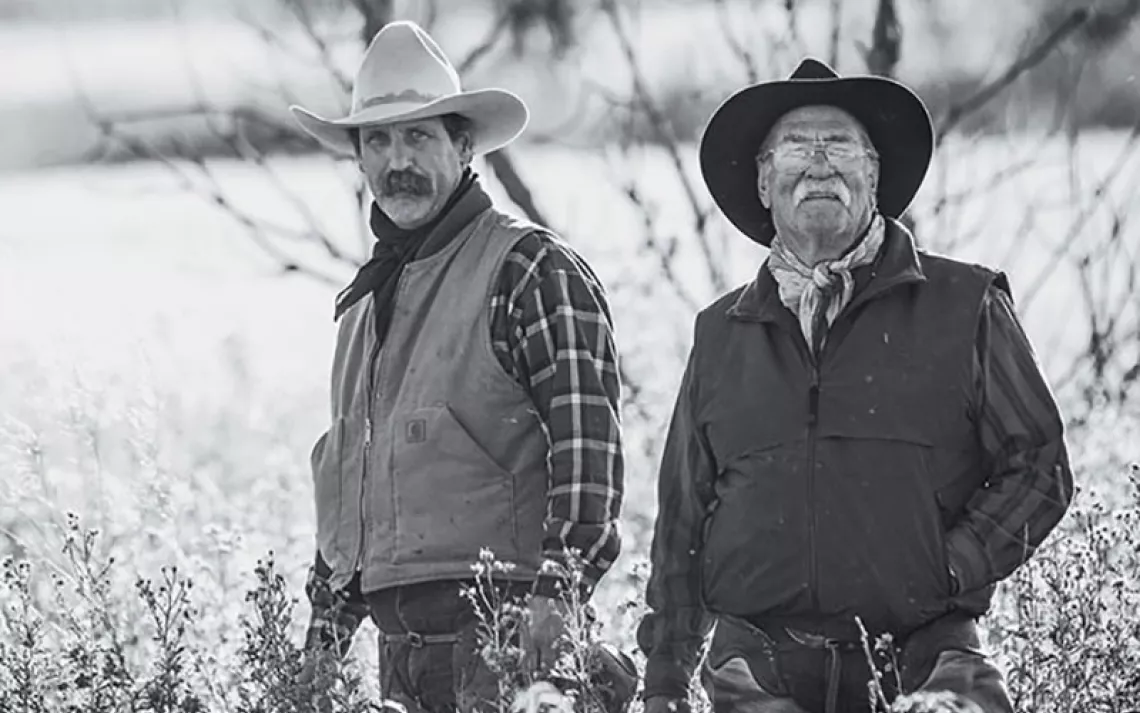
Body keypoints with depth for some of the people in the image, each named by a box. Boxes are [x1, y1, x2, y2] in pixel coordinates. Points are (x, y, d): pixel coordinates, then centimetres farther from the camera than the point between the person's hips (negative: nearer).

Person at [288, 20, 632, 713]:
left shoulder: (532, 270, -5)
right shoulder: (367, 297, 19)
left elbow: (587, 445, -14)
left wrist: (555, 591, -23)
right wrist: (327, 625, 21)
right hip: (400, 641, 7)